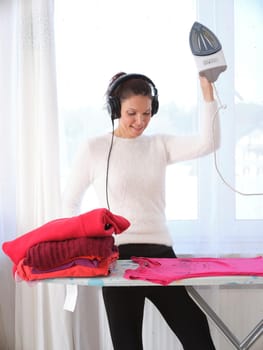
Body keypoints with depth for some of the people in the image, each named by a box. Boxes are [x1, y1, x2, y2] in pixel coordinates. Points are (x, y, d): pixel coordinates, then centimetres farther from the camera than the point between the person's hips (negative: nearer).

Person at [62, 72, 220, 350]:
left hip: (161, 252, 3)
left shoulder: (160, 145, 7)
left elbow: (207, 143, -10)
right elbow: (70, 202, 11)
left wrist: (207, 89, -17)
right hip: (119, 255, -3)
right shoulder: (94, 149, 1)